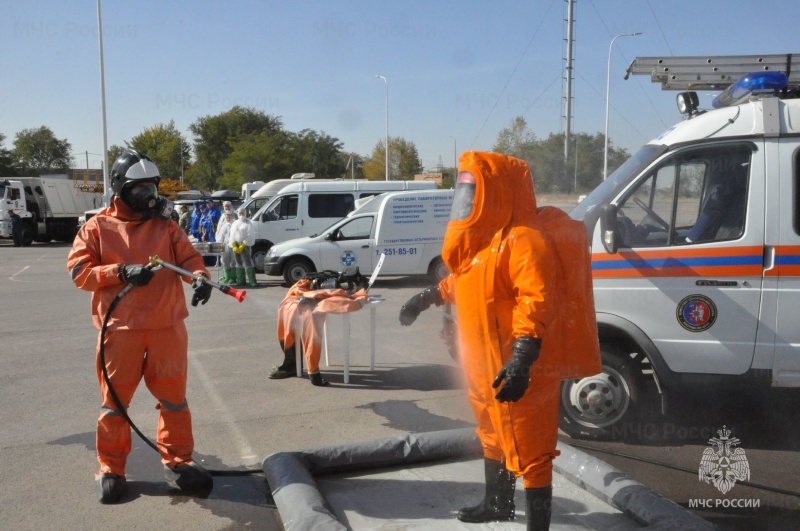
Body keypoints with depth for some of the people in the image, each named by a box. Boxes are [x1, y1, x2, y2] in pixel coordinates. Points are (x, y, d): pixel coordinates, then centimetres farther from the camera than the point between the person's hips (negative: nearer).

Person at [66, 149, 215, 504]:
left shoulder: (165, 225, 9)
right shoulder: (97, 228, 3)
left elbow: (188, 257, 3)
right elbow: (79, 270, -3)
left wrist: (200, 276, -20)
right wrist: (121, 272, -17)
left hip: (167, 327, 2)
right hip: (120, 329, -2)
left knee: (174, 398, 9)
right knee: (115, 400, 8)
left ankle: (177, 461, 23)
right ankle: (111, 468, 24)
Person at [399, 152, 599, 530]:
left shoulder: (523, 238, -23)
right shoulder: (485, 236, 12)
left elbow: (537, 301, -32)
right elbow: (464, 280, 29)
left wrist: (521, 359, -40)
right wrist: (429, 297, 33)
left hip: (518, 369, -11)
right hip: (487, 364, 11)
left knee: (527, 449, -1)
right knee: (494, 437, 26)